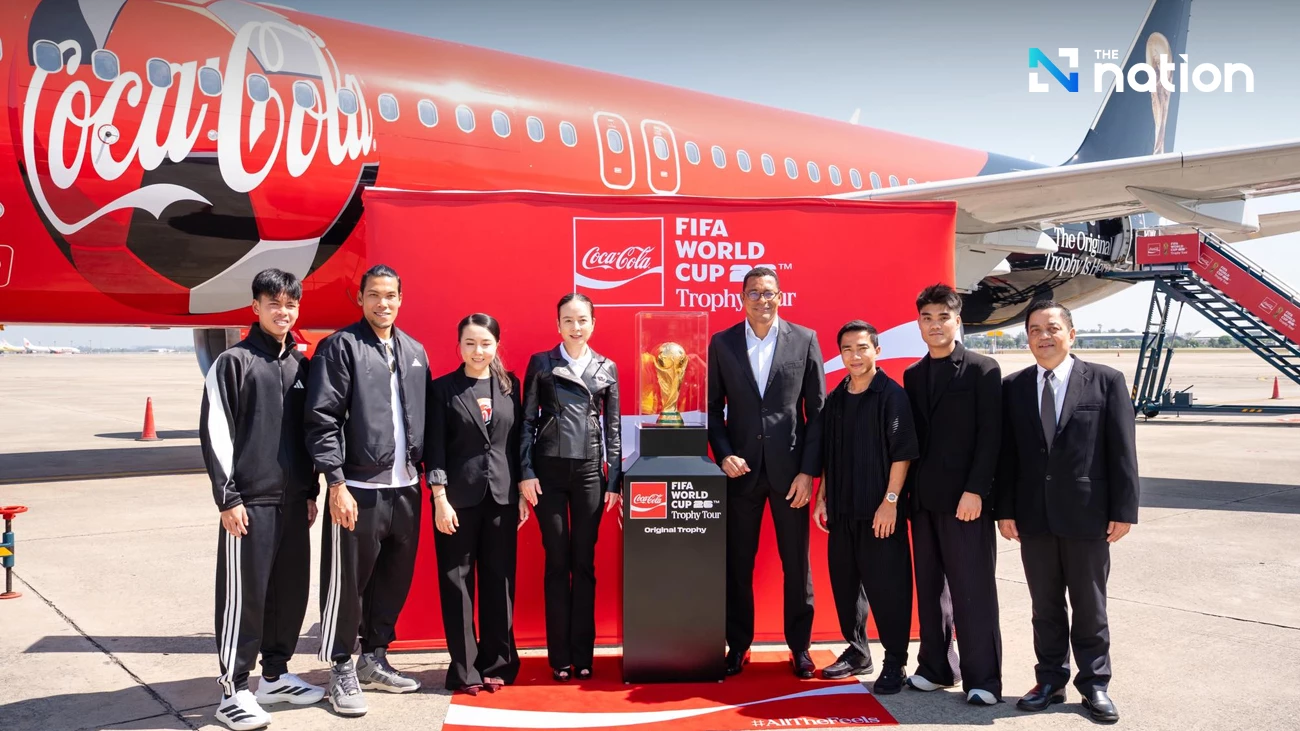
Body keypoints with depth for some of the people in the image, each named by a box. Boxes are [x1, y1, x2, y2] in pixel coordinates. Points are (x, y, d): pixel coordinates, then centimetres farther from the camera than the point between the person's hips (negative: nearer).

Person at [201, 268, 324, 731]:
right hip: (249, 501, -6)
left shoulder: (300, 365, 12)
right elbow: (215, 433, -8)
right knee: (244, 595, -2)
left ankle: (275, 675, 24)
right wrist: (228, 497, -12)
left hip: (293, 501, 6)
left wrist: (310, 491, 14)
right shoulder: (233, 362, -4)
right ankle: (234, 690, 9)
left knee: (290, 590, 10)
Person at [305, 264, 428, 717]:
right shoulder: (340, 347, -5)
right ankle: (342, 672, 17)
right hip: (359, 488, -6)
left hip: (405, 487, 6)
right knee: (348, 585, 2)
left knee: (395, 581, 14)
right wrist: (337, 483, -16)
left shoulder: (414, 352, 14)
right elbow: (322, 420, -10)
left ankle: (374, 660, 30)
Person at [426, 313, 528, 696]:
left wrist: (522, 492, 7)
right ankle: (465, 669, 12)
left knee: (499, 580, 7)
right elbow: (435, 448, -5)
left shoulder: (509, 385, 8)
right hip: (459, 496, -3)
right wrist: (440, 498, -11)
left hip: (502, 495, 3)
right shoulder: (442, 388, -1)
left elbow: (517, 441, 10)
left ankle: (497, 663, 18)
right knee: (457, 581, 2)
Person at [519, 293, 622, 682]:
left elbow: (613, 427, 8)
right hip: (548, 470, -1)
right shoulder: (540, 363, 3)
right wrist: (526, 471, -6)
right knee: (557, 562, 2)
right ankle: (560, 657, 10)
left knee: (584, 562, 5)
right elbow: (527, 420, 2)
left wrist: (615, 478, 2)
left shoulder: (607, 368, 8)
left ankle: (583, 654, 13)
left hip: (589, 471, 1)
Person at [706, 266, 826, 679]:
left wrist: (808, 470, -5)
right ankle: (738, 645, 21)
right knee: (737, 563, 7)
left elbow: (818, 410, 1)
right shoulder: (722, 343, 5)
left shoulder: (805, 340, 2)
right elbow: (714, 408, 7)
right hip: (741, 468, 1)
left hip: (789, 469, -1)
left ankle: (800, 647, 21)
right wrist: (723, 454, -8)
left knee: (796, 563, 7)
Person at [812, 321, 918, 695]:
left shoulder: (892, 395, -7)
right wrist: (822, 498, 13)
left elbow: (902, 453, -11)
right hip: (841, 509, 6)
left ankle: (895, 662, 11)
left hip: (879, 510, -6)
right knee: (844, 582, 12)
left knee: (887, 586, -1)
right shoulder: (835, 399, 10)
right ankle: (857, 652, 27)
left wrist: (890, 501, -16)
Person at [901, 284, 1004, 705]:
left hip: (965, 498, -5)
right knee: (930, 588, 9)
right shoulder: (913, 375, 13)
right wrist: (907, 491, 6)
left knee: (973, 590, -2)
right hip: (924, 499, 5)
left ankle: (982, 678, 6)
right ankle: (936, 667, 18)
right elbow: (913, 437, 13)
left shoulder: (982, 370, -2)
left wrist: (974, 491, -15)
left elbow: (990, 437, -8)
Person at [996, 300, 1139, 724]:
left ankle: (1094, 684, 24)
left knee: (1089, 606, 10)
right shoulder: (1013, 387, 5)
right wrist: (1005, 509, 1)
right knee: (1045, 606, 12)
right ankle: (1050, 681, 25)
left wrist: (1123, 510, -7)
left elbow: (1122, 450, -4)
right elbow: (1006, 453, 5)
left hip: (1087, 515, -2)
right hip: (1034, 515, 2)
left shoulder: (1106, 381, -2)